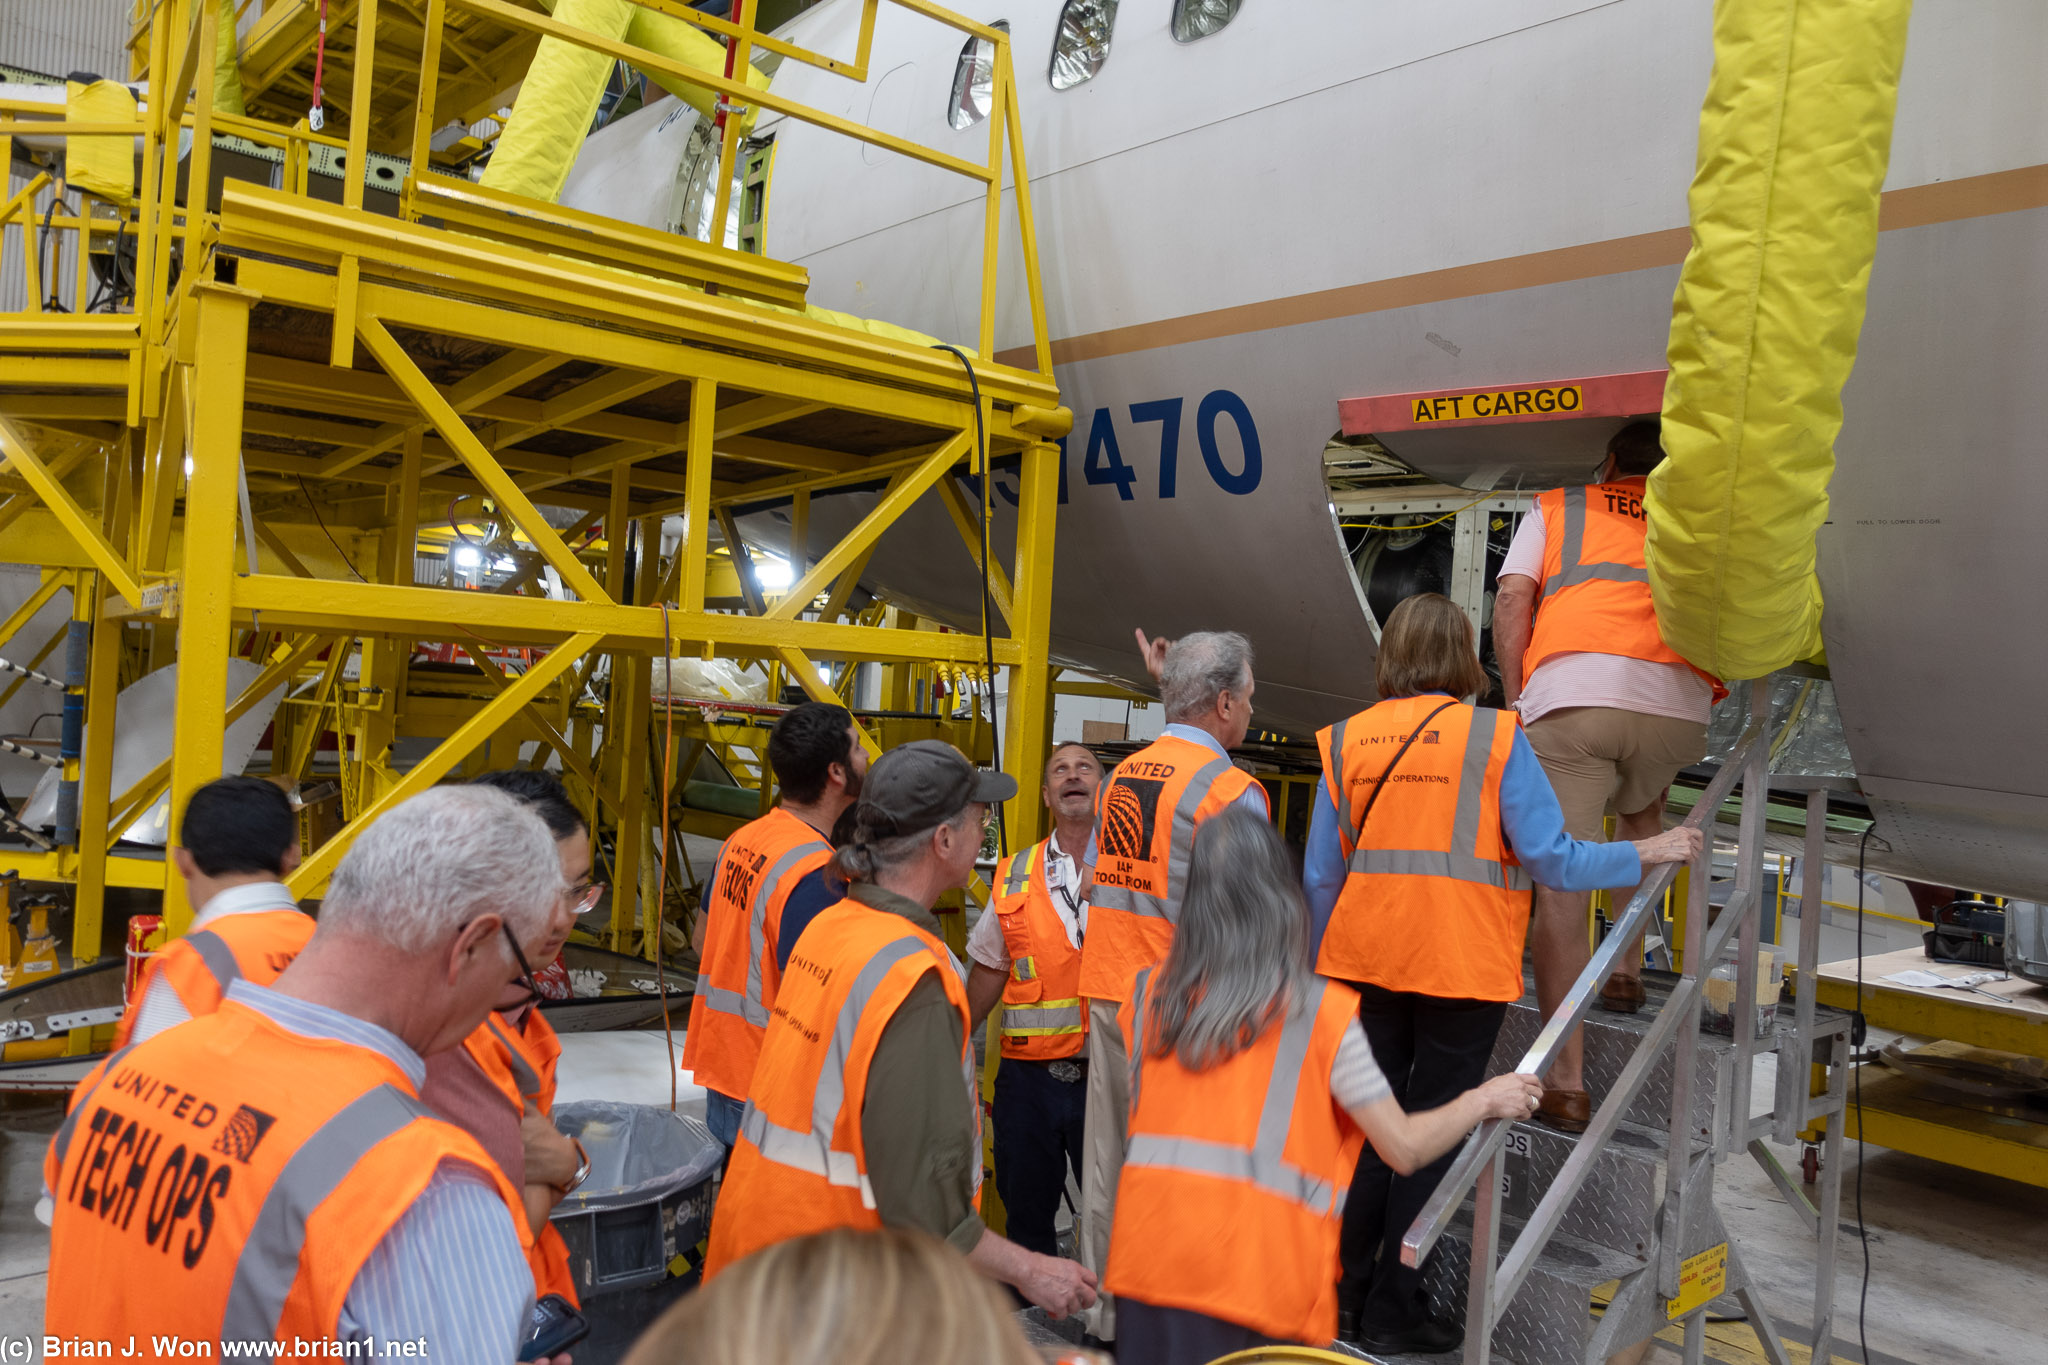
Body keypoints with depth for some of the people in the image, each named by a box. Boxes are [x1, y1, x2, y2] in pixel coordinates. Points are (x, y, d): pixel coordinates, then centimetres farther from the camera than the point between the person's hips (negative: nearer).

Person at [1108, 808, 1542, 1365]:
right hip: (1258, 1272, -3)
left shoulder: (1147, 995, 2)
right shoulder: (1321, 1011, -8)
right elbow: (1403, 1147, -3)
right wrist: (1484, 1100, 14)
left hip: (1149, 1257, 3)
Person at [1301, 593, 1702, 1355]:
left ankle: (1347, 1300, 22)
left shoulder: (1345, 740, 1)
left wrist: (1320, 971, 15)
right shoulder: (1493, 736, -7)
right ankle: (1394, 1316, 15)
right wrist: (1645, 854, 5)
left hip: (1365, 966, 3)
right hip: (1462, 972, -3)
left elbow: (1320, 877, 4)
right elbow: (1552, 859, -9)